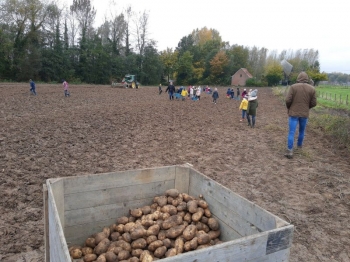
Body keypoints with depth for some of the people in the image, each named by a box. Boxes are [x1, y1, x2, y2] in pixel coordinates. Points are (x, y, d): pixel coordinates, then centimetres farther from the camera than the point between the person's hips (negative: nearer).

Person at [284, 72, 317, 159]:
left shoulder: (293, 87, -7)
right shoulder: (312, 89, 0)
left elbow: (288, 100, -12)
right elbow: (314, 103, 1)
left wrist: (289, 108, 7)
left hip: (293, 113, -2)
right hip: (304, 114, 3)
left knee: (291, 132, -3)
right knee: (302, 130, 22)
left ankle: (289, 151, -9)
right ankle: (299, 145, 39)